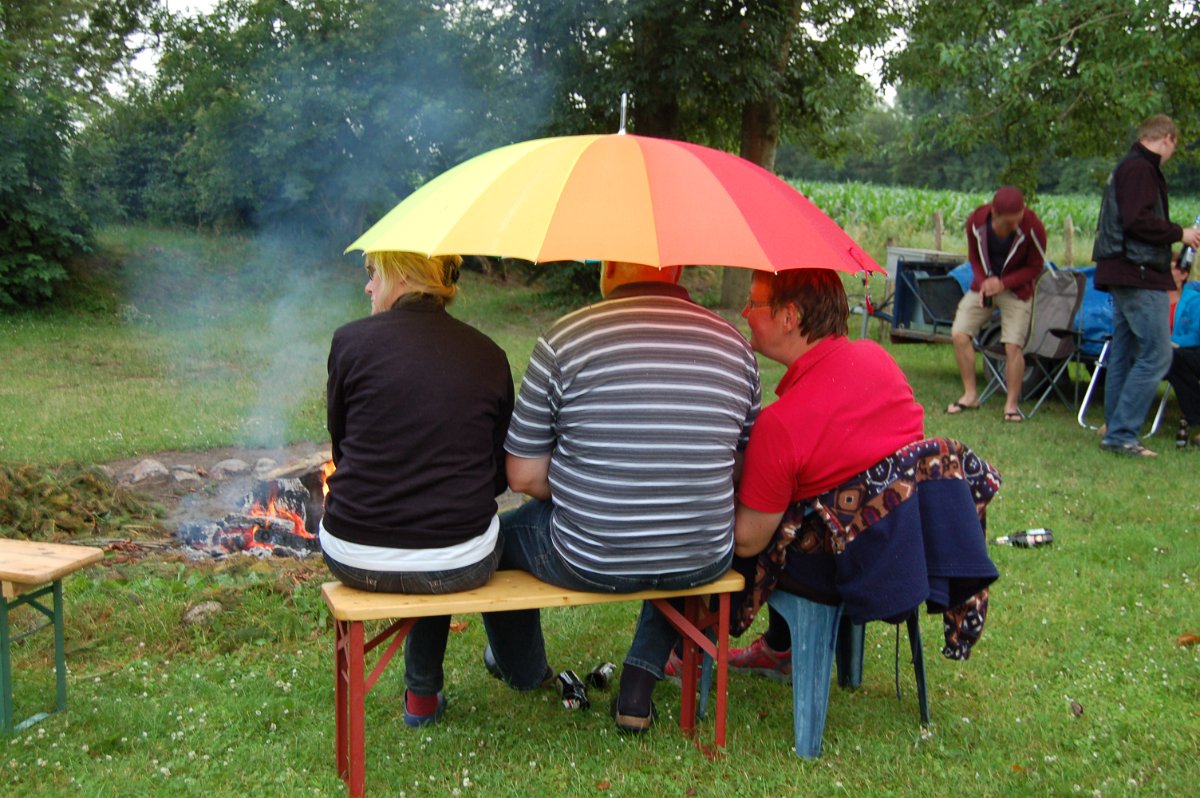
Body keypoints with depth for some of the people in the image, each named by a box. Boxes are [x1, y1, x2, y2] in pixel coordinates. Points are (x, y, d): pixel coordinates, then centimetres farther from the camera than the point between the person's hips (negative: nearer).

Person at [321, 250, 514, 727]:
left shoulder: (350, 341, -3)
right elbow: (501, 476, 8)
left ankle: (424, 693, 42)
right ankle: (423, 693, 38)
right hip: (459, 565, 1)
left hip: (355, 559, 0)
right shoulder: (488, 356, 3)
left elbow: (341, 447, 8)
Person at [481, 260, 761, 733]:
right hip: (703, 565, 3)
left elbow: (523, 476, -8)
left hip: (587, 562, -3)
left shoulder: (565, 339, -12)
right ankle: (638, 689, 30)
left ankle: (522, 672, 53)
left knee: (497, 532, 28)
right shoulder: (734, 344, -1)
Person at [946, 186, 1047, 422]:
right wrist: (983, 281, -17)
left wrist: (1003, 283, -21)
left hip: (1016, 289, -3)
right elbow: (974, 257, 2)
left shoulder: (1032, 226, -24)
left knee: (1013, 345, -15)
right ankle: (970, 395, 6)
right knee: (959, 334, -8)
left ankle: (1012, 403, 1)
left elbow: (1035, 267, -9)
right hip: (984, 284, 3)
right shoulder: (976, 221, -16)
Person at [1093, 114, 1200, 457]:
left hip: (1125, 275, 11)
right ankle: (1121, 433, -11)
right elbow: (1138, 221, -22)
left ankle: (1114, 429, 17)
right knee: (1157, 355, -10)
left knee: (1124, 354, 12)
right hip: (1140, 276, -11)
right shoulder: (1141, 169, -12)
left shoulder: (1127, 168, 18)